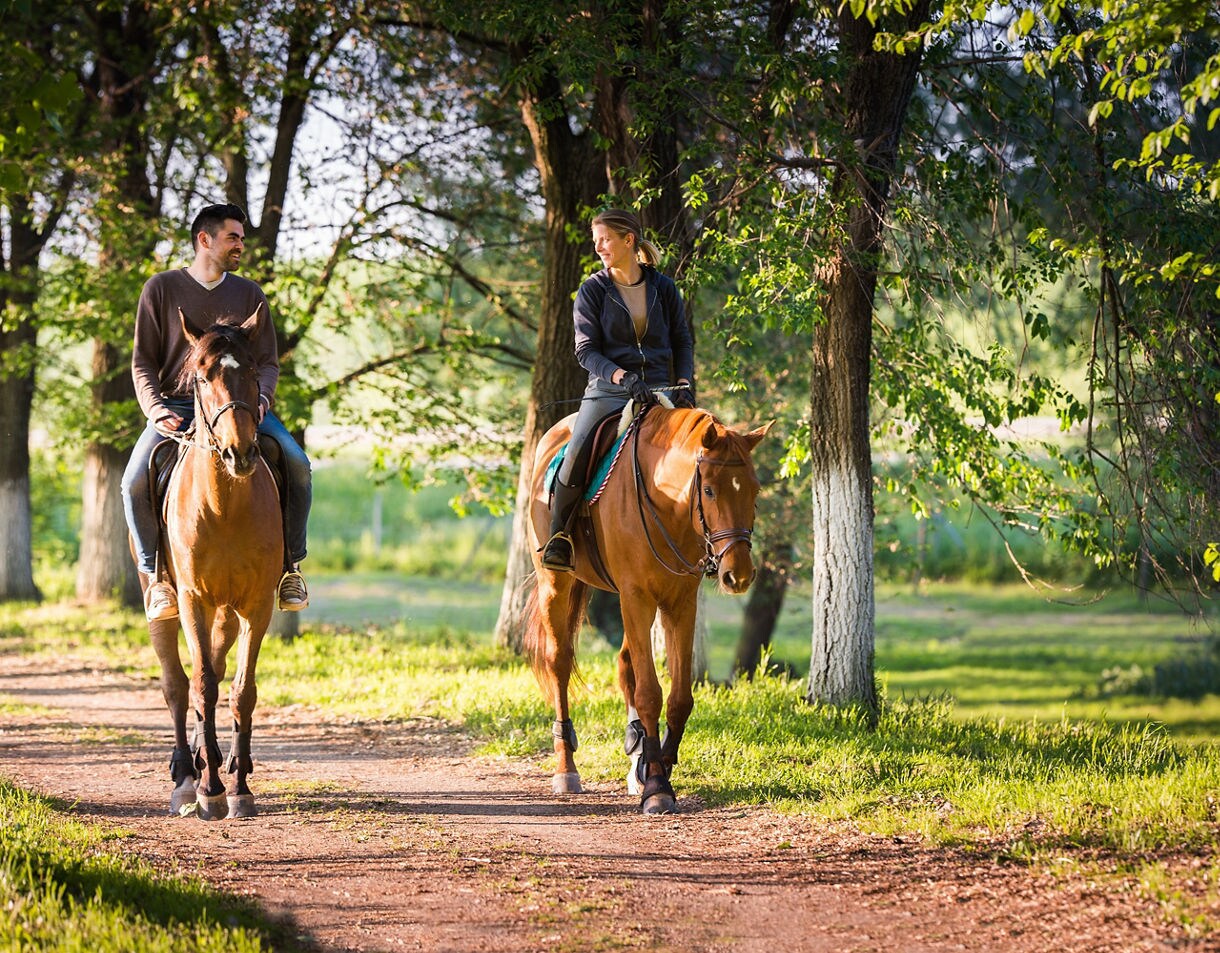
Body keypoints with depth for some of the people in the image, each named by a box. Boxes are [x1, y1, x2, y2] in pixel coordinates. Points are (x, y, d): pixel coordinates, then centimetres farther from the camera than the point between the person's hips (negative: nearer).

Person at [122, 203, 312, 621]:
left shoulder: (249, 294, 10)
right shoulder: (161, 289, 3)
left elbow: (268, 361, 10)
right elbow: (143, 362, 3)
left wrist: (261, 398, -12)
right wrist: (154, 409, -14)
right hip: (176, 406, -1)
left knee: (297, 464, -23)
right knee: (135, 482, -26)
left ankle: (290, 564, -7)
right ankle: (156, 573, -6)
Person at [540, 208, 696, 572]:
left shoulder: (664, 288, 8)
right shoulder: (593, 290, 3)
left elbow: (683, 341, 13)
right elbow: (586, 350, -3)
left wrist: (684, 383, -5)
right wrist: (623, 377, -20)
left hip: (658, 390, 2)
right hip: (609, 389, -2)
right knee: (576, 455, -23)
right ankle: (558, 538, -5)